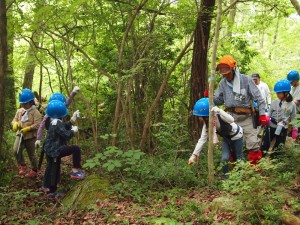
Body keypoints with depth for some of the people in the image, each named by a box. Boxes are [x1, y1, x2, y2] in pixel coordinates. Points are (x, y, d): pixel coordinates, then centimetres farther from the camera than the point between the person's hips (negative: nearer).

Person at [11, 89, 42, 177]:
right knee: (16, 150, -11)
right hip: (20, 134, 5)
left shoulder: (35, 112, -11)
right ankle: (23, 166, 12)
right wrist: (15, 124, -15)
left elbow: (37, 125, -18)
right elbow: (14, 120, 10)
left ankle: (34, 170, 26)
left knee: (31, 154, 7)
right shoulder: (19, 111, 8)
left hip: (30, 136, -5)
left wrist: (27, 129, -26)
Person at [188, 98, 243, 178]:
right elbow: (202, 139, -14)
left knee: (238, 158, 7)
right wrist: (194, 154, -19)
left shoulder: (219, 115, -35)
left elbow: (231, 120, -53)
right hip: (226, 138, 5)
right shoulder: (206, 123, -16)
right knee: (225, 158, -9)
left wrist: (219, 111, -65)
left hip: (236, 136, -5)